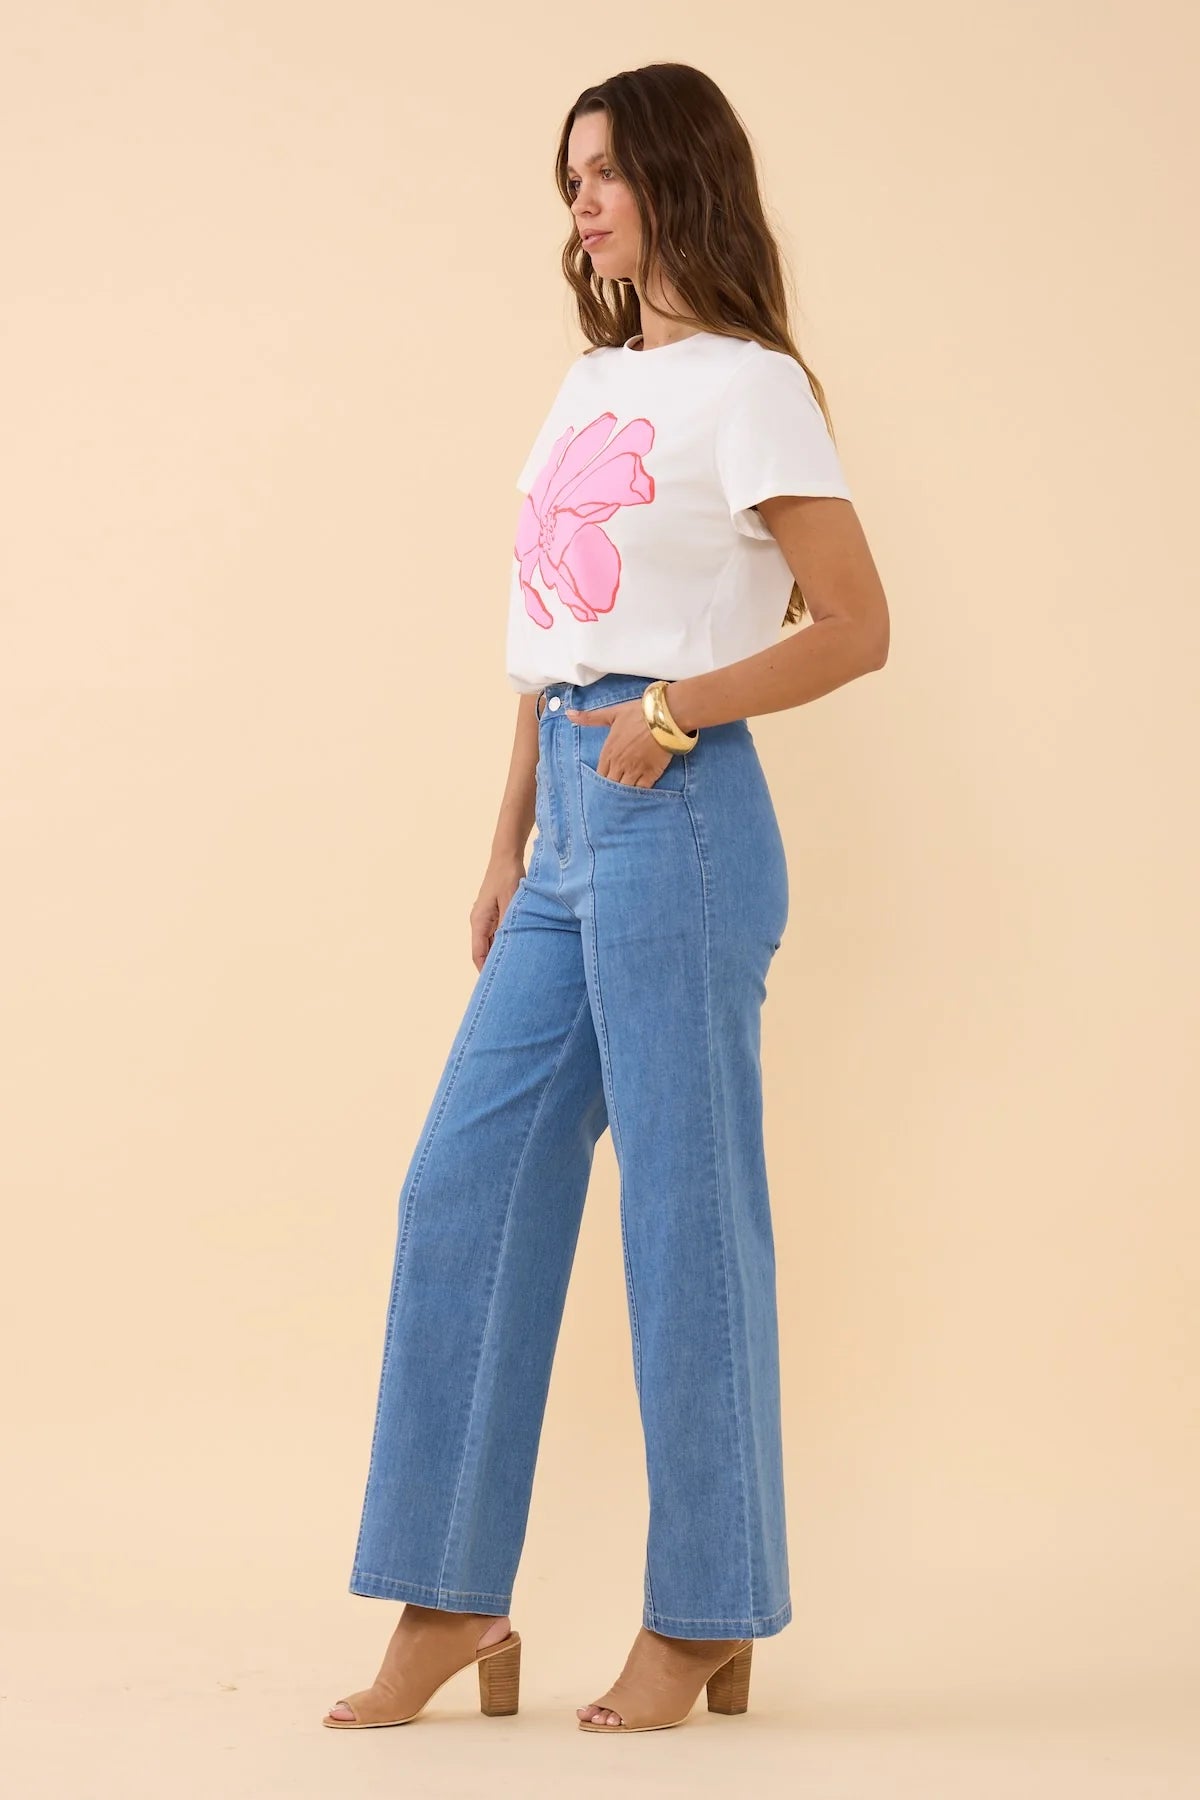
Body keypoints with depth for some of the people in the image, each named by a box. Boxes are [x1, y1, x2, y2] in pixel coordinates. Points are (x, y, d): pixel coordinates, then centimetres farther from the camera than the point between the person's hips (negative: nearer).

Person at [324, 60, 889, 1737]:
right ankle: (451, 1603, 15)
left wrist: (674, 712, -18)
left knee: (685, 1206, -1)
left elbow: (856, 627, -8)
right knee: (465, 1187, 6)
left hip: (677, 818, -8)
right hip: (569, 831, 8)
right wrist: (509, 846, 18)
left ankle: (705, 1621, 12)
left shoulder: (746, 388, -4)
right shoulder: (590, 385, 17)